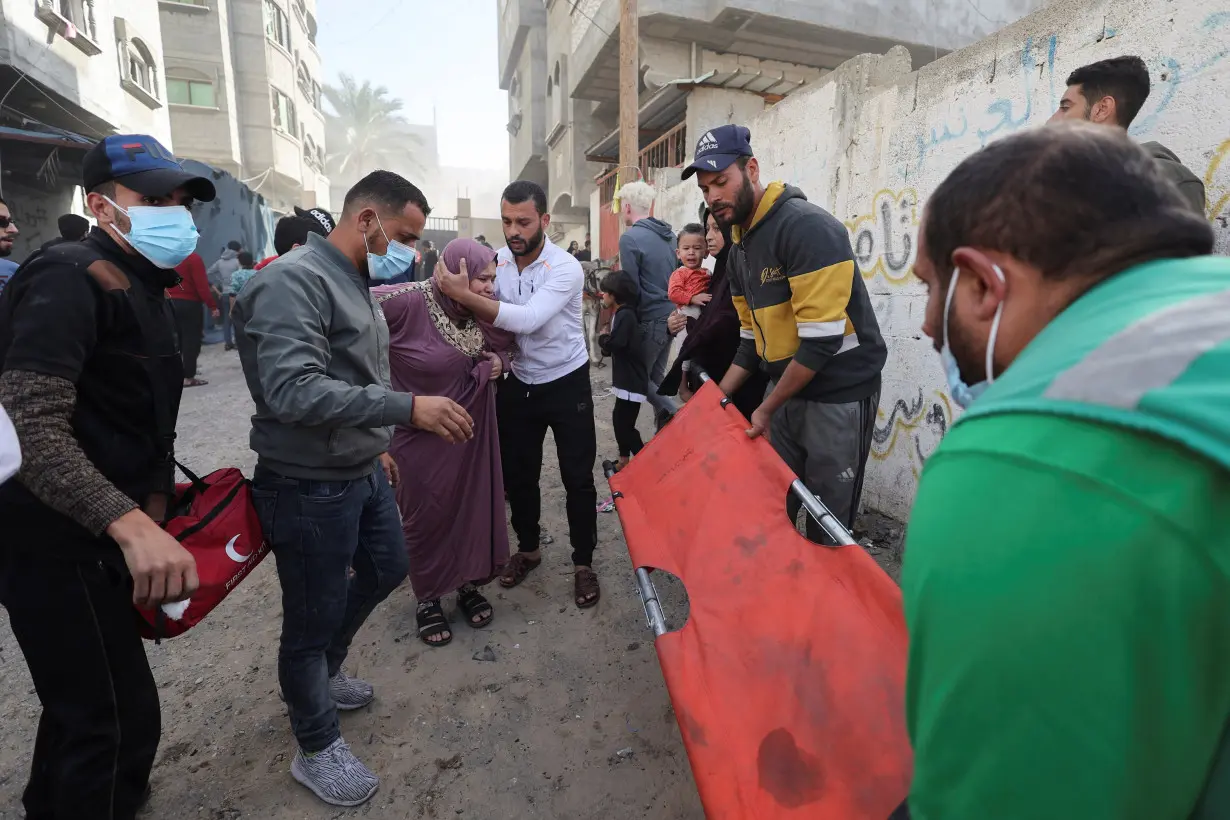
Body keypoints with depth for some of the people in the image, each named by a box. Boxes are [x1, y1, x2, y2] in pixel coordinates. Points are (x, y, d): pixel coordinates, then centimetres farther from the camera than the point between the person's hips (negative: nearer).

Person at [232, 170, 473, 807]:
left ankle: (324, 672, 49)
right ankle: (317, 750, 32)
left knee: (386, 569, 24)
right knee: (311, 621, 8)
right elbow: (293, 391, -31)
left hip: (361, 475, 10)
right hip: (307, 489, -9)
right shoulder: (293, 281, -21)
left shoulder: (355, 282, 10)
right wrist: (408, 407, -33)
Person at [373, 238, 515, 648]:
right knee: (427, 516, 10)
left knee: (474, 506, 13)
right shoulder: (409, 301, -23)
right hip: (421, 434, -4)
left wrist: (499, 361, -10)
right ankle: (428, 598, 33)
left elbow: (503, 342, 13)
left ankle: (468, 584, 36)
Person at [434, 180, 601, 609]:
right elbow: (487, 317, 2)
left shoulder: (565, 268, -21)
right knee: (517, 473, 14)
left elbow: (527, 319, -35)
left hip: (566, 384, -4)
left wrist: (464, 295, -36)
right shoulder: (495, 261, -6)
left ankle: (583, 562, 21)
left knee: (578, 478, 3)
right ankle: (527, 548, 36)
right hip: (518, 383, 5)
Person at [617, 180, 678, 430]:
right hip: (670, 315, 8)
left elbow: (632, 287, -14)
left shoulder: (630, 238, -13)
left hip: (650, 318, -8)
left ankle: (673, 415, -7)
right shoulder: (669, 235, 10)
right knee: (656, 377, 15)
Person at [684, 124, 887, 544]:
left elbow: (821, 340, -22)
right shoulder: (739, 251, 10)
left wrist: (766, 410, -15)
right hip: (785, 388, 8)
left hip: (839, 394, -8)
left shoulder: (807, 226, -18)